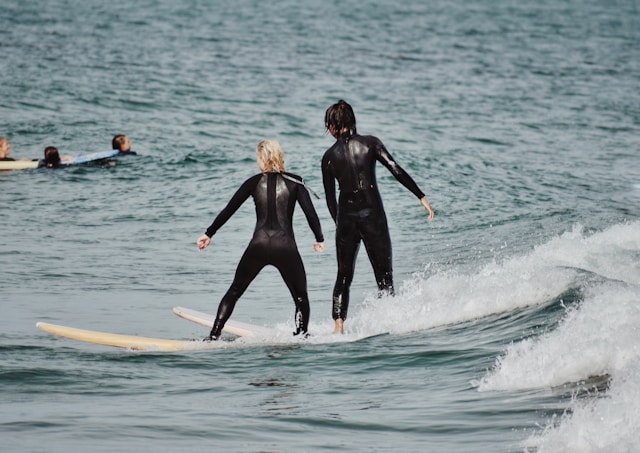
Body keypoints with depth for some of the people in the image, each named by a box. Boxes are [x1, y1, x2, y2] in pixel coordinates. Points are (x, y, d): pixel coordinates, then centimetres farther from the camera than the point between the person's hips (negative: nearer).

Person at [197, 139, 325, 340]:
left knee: (234, 291, 17)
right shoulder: (294, 182, 4)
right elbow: (310, 213, -2)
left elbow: (228, 210, 10)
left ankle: (214, 335, 13)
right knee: (300, 297, 13)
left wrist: (209, 234, 19)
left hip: (258, 246, 1)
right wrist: (319, 239, 12)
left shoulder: (254, 182, 7)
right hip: (286, 247, -1)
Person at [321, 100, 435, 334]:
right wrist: (422, 197, -6)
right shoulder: (370, 143, -1)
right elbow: (397, 170, -9)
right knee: (384, 276, 6)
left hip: (346, 218, 2)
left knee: (343, 277, 13)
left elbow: (330, 199, 9)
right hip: (373, 216, -2)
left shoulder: (329, 157, 5)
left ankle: (339, 325, 0)